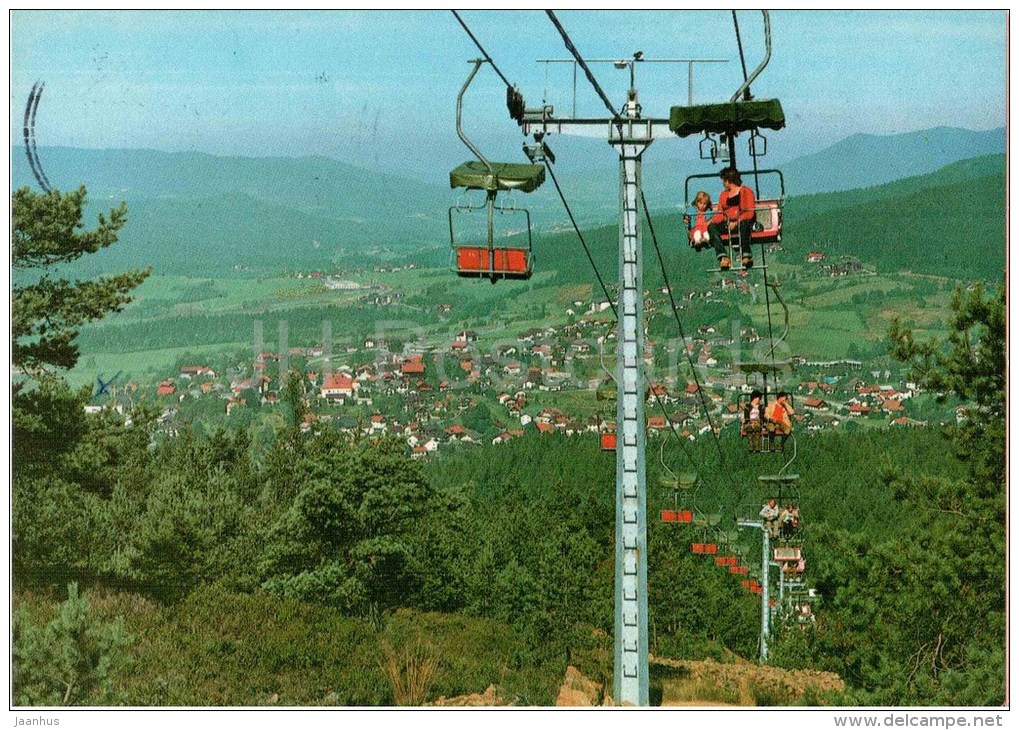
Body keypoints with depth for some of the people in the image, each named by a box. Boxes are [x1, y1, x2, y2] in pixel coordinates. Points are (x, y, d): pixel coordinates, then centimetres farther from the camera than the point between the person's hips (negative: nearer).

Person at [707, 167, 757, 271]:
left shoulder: (746, 191, 6)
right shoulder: (724, 194, 22)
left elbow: (750, 213, -6)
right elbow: (720, 214, 13)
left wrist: (736, 222, -20)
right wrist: (711, 221, -9)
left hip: (742, 222, -4)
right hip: (727, 225, 4)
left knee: (744, 224, -40)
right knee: (712, 227, -25)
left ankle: (746, 255, -46)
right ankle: (723, 257, -43)